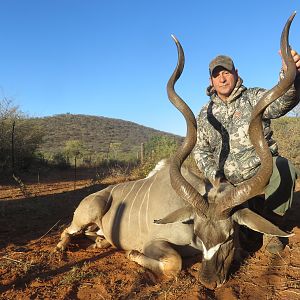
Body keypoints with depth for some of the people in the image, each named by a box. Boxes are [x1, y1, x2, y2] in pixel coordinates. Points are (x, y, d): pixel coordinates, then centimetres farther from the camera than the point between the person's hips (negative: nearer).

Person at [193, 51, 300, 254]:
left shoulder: (254, 98, -1)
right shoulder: (206, 114, 9)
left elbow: (281, 101, -23)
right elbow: (201, 149, 10)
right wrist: (213, 174, -8)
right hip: (229, 184, 4)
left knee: (282, 168, -35)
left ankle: (273, 224, -7)